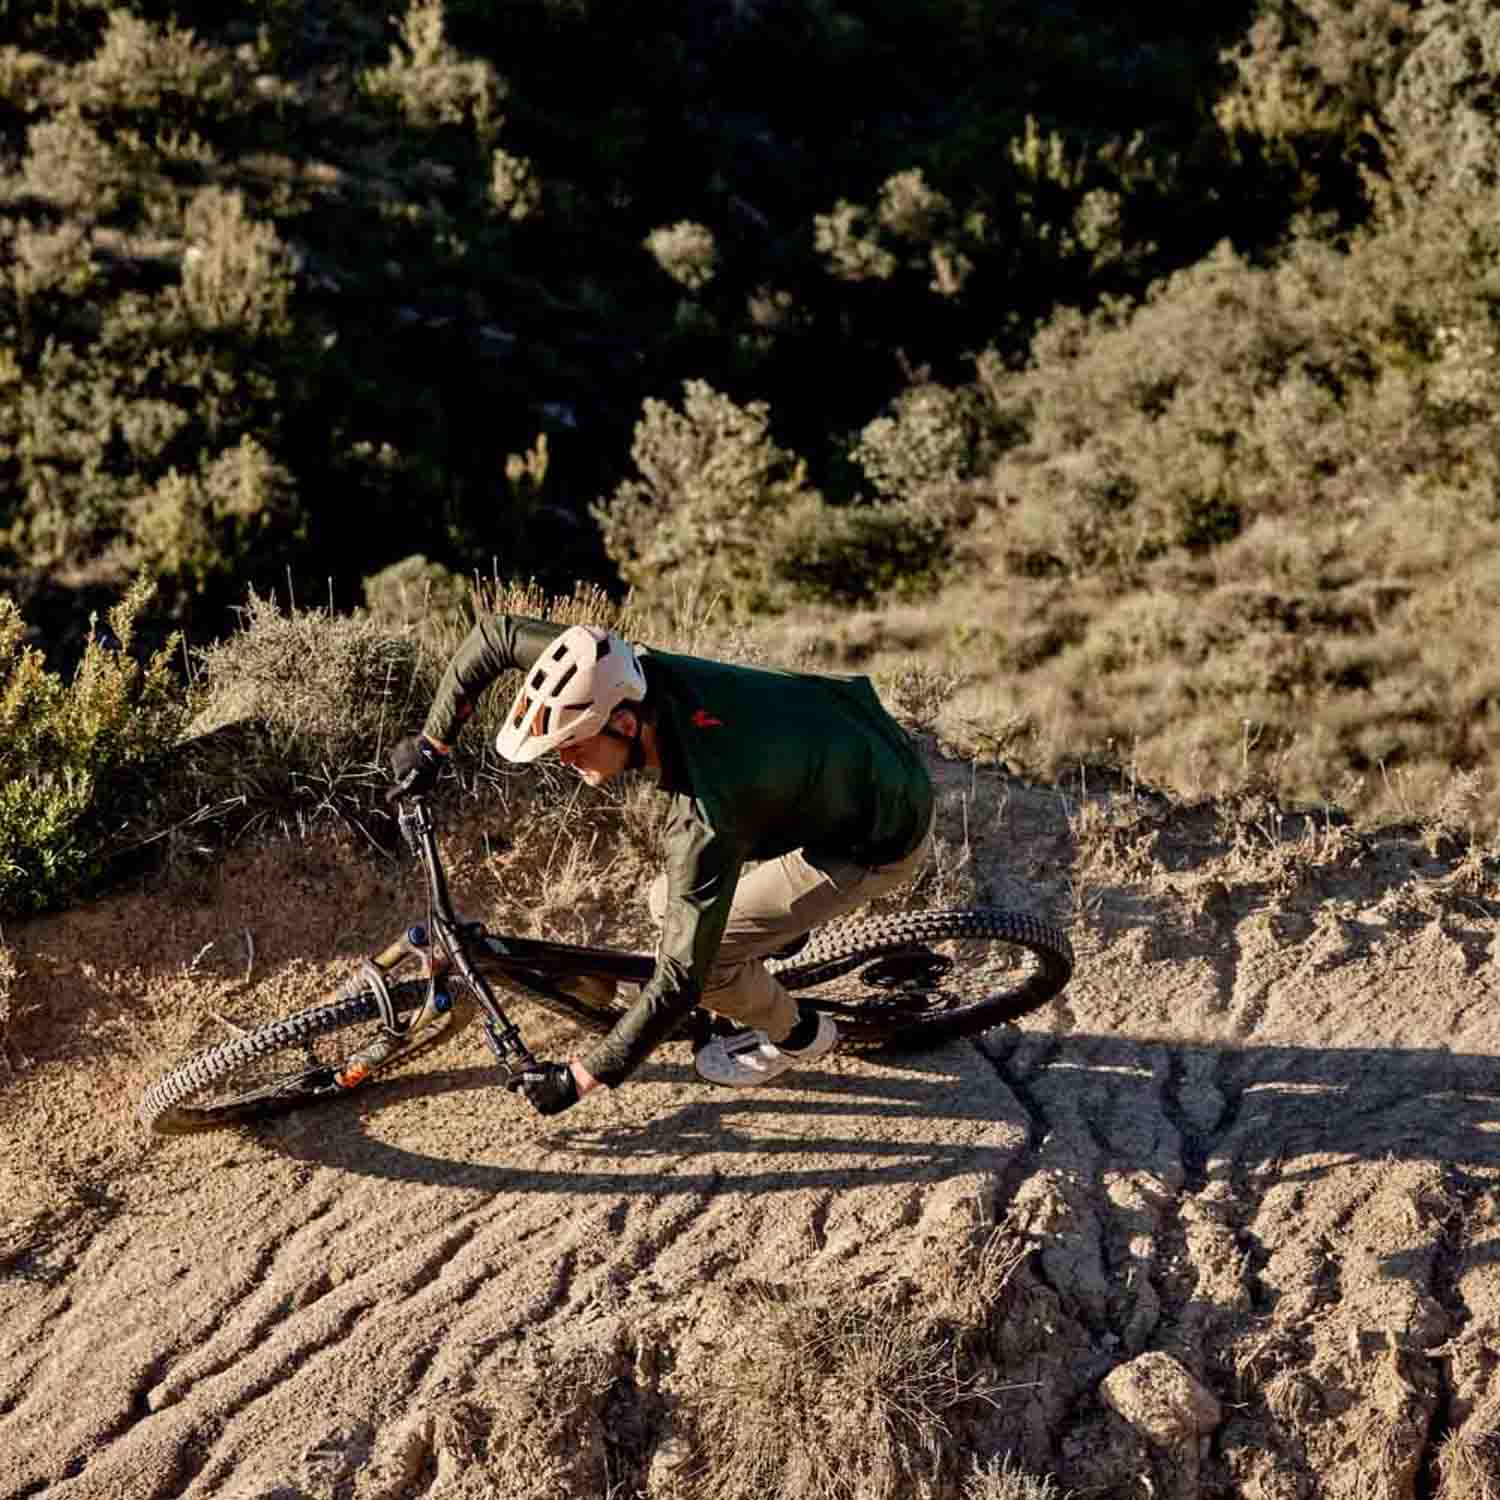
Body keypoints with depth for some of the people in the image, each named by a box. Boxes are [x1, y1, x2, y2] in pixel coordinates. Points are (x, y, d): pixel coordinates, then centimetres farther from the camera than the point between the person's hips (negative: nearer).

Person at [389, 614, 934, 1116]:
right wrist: (431, 742, -5)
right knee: (673, 902, 6)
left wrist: (580, 1078, -25)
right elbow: (494, 632, -8)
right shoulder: (637, 672, -20)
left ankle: (796, 1035, 16)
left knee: (699, 951, -10)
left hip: (880, 842, -8)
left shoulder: (705, 817, -38)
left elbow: (681, 974, -32)